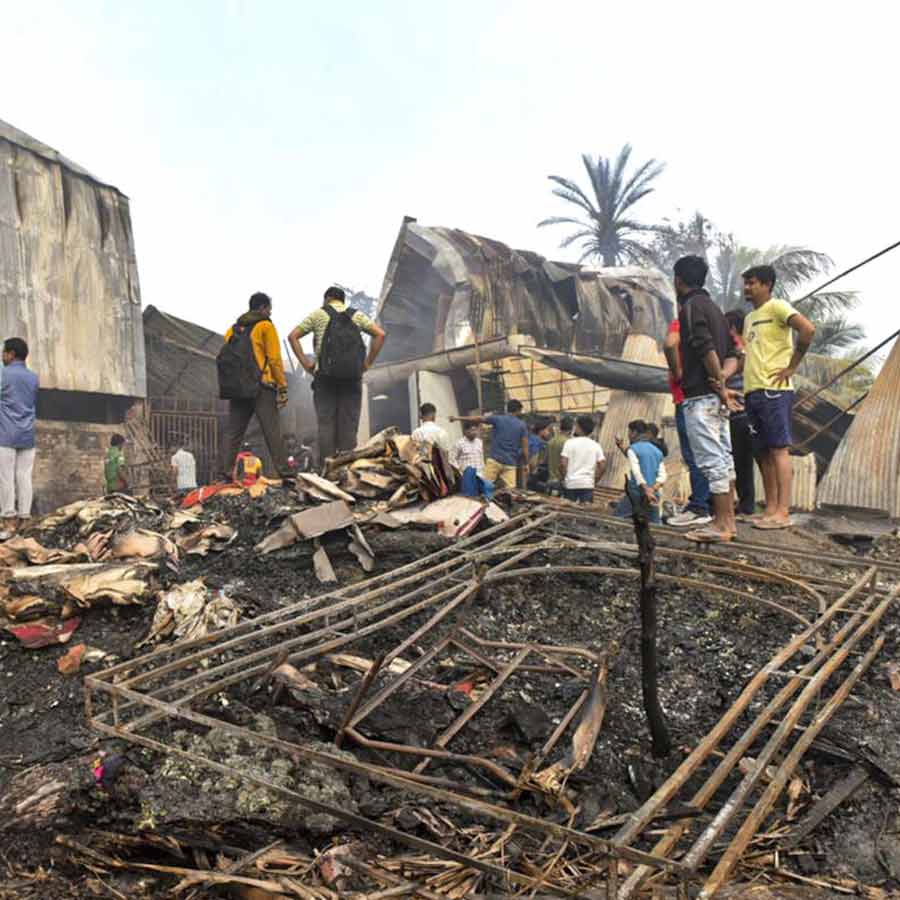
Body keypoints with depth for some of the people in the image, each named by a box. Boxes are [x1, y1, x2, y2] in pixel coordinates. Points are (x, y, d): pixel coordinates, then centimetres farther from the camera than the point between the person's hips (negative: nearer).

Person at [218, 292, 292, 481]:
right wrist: (283, 387, -5)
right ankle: (285, 473, -6)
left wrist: (232, 386, 17)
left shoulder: (233, 329, 19)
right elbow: (275, 359, -7)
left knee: (234, 433, 9)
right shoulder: (265, 326, 0)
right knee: (273, 432, -5)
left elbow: (227, 358, 16)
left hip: (237, 388, 6)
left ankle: (225, 473, 6)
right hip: (261, 388, -6)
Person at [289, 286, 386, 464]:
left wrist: (305, 362, 3)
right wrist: (368, 362, 4)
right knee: (349, 424, 3)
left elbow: (293, 336, 3)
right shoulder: (357, 315, 14)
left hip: (325, 376, -1)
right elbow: (380, 334, 3)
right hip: (352, 376, 1)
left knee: (325, 423, 0)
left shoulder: (318, 314, 10)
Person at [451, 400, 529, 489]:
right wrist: (526, 464, 14)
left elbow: (477, 419, 7)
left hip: (495, 459, -1)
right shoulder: (522, 425, 6)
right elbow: (525, 446, 3)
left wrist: (458, 418, 16)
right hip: (510, 463, 1)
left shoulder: (498, 419, 3)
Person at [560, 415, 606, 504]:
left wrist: (564, 478, 4)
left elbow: (563, 464, -11)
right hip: (588, 484, 2)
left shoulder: (570, 443, -5)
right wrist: (594, 480, 9)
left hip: (571, 484, -2)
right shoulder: (596, 445, 4)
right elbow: (602, 466, -2)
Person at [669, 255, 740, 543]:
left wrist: (719, 386, -16)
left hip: (700, 395, -10)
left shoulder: (690, 306, -9)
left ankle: (720, 525, -4)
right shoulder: (712, 306, 19)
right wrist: (721, 382, 8)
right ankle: (728, 520, 17)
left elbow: (707, 349, -20)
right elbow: (732, 354, 17)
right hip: (716, 395, 10)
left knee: (711, 460, -8)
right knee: (723, 458, 11)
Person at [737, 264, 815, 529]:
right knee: (763, 452, 8)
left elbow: (808, 329, -17)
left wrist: (791, 367, -14)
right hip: (753, 391, 8)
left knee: (779, 449, -8)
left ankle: (783, 512, -8)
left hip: (773, 390, -8)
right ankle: (771, 509, 12)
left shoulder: (777, 307, -3)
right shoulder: (749, 318, 23)